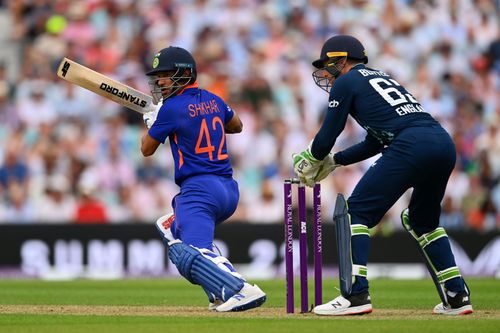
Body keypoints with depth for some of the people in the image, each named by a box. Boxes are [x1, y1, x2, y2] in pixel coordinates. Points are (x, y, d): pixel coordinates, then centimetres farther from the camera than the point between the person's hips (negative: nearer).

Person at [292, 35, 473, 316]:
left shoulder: (346, 82, 11)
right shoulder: (382, 78, 35)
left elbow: (328, 135, 10)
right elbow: (374, 143, 37)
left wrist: (312, 158, 30)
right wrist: (333, 161, 39)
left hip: (410, 146, -8)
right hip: (445, 143, 8)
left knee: (357, 211, -1)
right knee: (423, 220, 26)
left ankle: (356, 295, -13)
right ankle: (457, 296, 20)